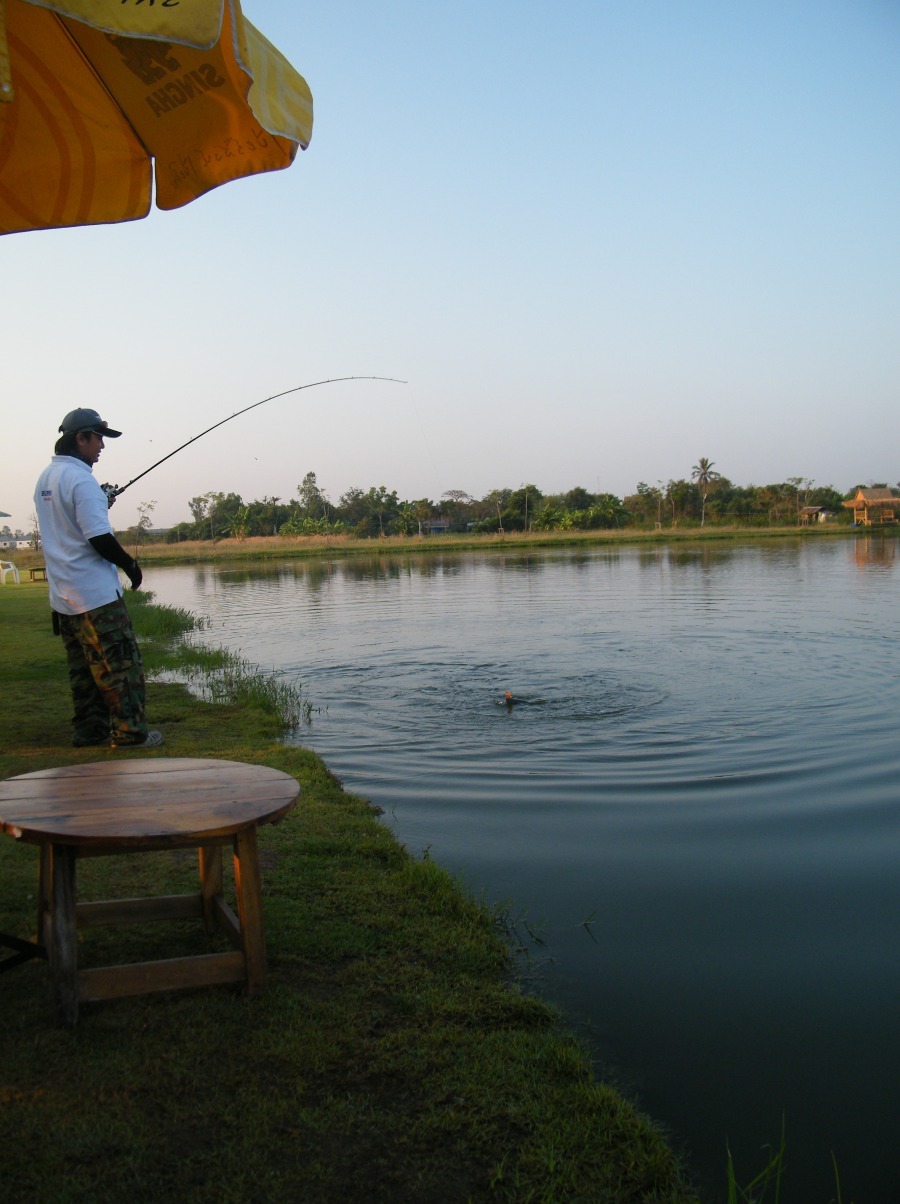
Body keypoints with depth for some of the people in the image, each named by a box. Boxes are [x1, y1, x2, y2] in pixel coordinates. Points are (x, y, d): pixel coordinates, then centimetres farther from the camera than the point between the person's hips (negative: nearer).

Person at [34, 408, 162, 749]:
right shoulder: (81, 479, -16)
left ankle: (89, 729, 18)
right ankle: (129, 732, -1)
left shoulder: (45, 478, 13)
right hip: (95, 593, -9)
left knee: (83, 667, 13)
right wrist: (130, 564, -6)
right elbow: (100, 538, -19)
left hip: (63, 595, 9)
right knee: (120, 663, -4)